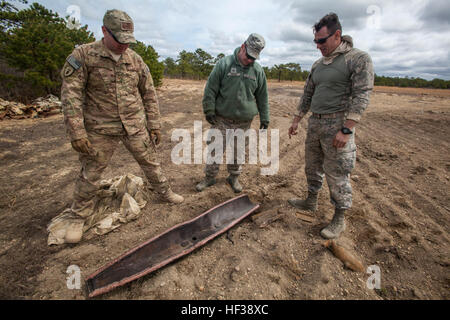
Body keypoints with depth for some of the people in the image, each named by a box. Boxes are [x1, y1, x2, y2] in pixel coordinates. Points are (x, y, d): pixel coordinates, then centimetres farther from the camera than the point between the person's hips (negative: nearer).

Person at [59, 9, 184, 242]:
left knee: (151, 163, 12)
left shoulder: (136, 60, 4)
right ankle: (80, 213, 29)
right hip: (100, 130, -2)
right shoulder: (83, 55, -7)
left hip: (135, 127, 3)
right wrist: (76, 131, -17)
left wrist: (154, 125, 5)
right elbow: (70, 93, -11)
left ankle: (164, 193, 34)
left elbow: (149, 94, 8)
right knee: (91, 173, 8)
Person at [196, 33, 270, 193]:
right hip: (221, 119, -2)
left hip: (244, 121, 2)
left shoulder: (258, 71, 4)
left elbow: (262, 97, 10)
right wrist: (209, 111, -8)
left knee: (237, 151, 12)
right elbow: (210, 89, -4)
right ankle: (210, 177, 23)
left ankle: (233, 177, 31)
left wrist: (264, 118, 8)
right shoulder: (224, 64, -5)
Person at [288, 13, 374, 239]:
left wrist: (346, 130, -23)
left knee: (336, 174, -1)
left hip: (337, 125, -7)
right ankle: (311, 201, 35)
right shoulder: (318, 65, 13)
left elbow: (361, 96, -15)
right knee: (312, 166, 16)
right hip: (315, 123, 7)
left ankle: (340, 219, 15)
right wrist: (296, 121, 15)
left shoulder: (359, 59, -7)